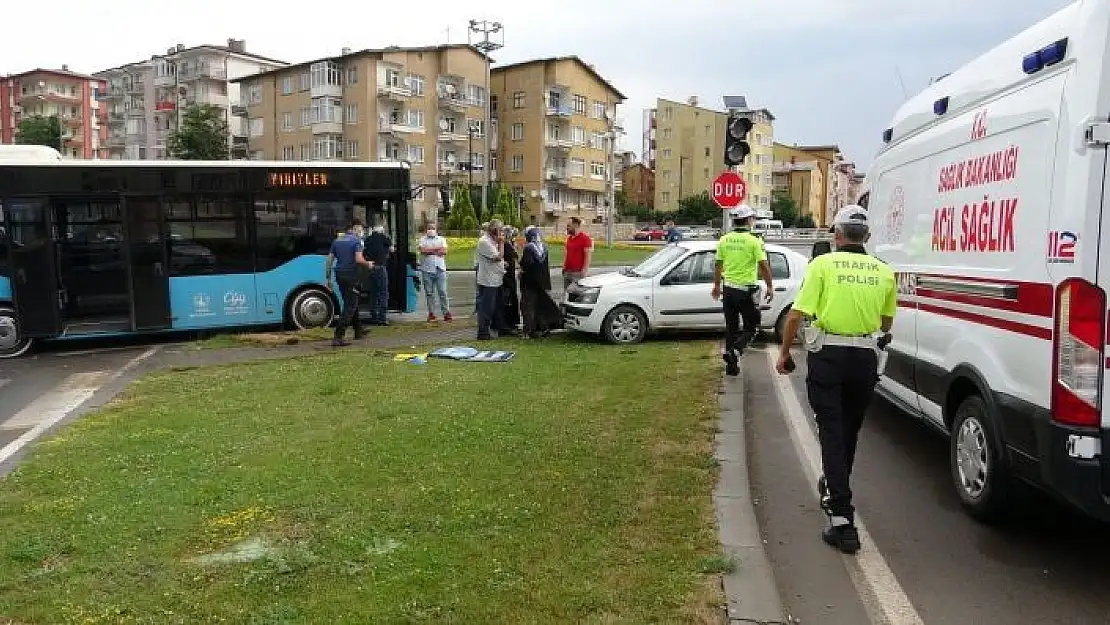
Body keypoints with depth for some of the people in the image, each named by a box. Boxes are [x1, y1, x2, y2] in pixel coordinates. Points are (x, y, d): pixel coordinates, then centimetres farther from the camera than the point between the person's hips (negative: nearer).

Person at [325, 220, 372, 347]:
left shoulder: (337, 240, 12)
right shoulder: (356, 240, -8)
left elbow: (329, 260, 11)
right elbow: (359, 259, -21)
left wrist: (328, 278, 14)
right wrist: (368, 264, -1)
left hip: (339, 275, 8)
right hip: (351, 276, -8)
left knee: (351, 303, 21)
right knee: (350, 306, -5)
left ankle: (358, 331, 34)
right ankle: (338, 336, -14)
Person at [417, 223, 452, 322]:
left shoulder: (441, 239, 14)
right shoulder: (423, 240, 9)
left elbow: (444, 251, -3)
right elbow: (423, 250, -10)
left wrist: (430, 251, -6)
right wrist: (437, 249, -5)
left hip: (440, 269, 0)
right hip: (427, 270, 0)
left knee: (443, 292, -4)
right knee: (429, 293, 3)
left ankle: (446, 312, -2)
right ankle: (431, 313, 10)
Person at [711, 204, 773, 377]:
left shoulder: (724, 240, 3)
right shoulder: (754, 241, -11)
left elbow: (718, 265, 11)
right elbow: (764, 266, -12)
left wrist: (717, 286, 23)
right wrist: (770, 287, -1)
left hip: (728, 289, 5)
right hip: (747, 289, -5)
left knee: (731, 327, 14)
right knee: (751, 327, 8)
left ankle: (731, 365, 17)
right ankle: (736, 350, -16)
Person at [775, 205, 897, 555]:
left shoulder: (824, 264, -6)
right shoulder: (883, 272, 5)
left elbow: (796, 315, -11)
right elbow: (887, 323, 12)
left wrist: (784, 353, 1)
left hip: (828, 357, -4)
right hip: (865, 358, 4)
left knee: (832, 432, -2)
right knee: (850, 431, 20)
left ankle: (842, 519, -9)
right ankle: (834, 490, 42)